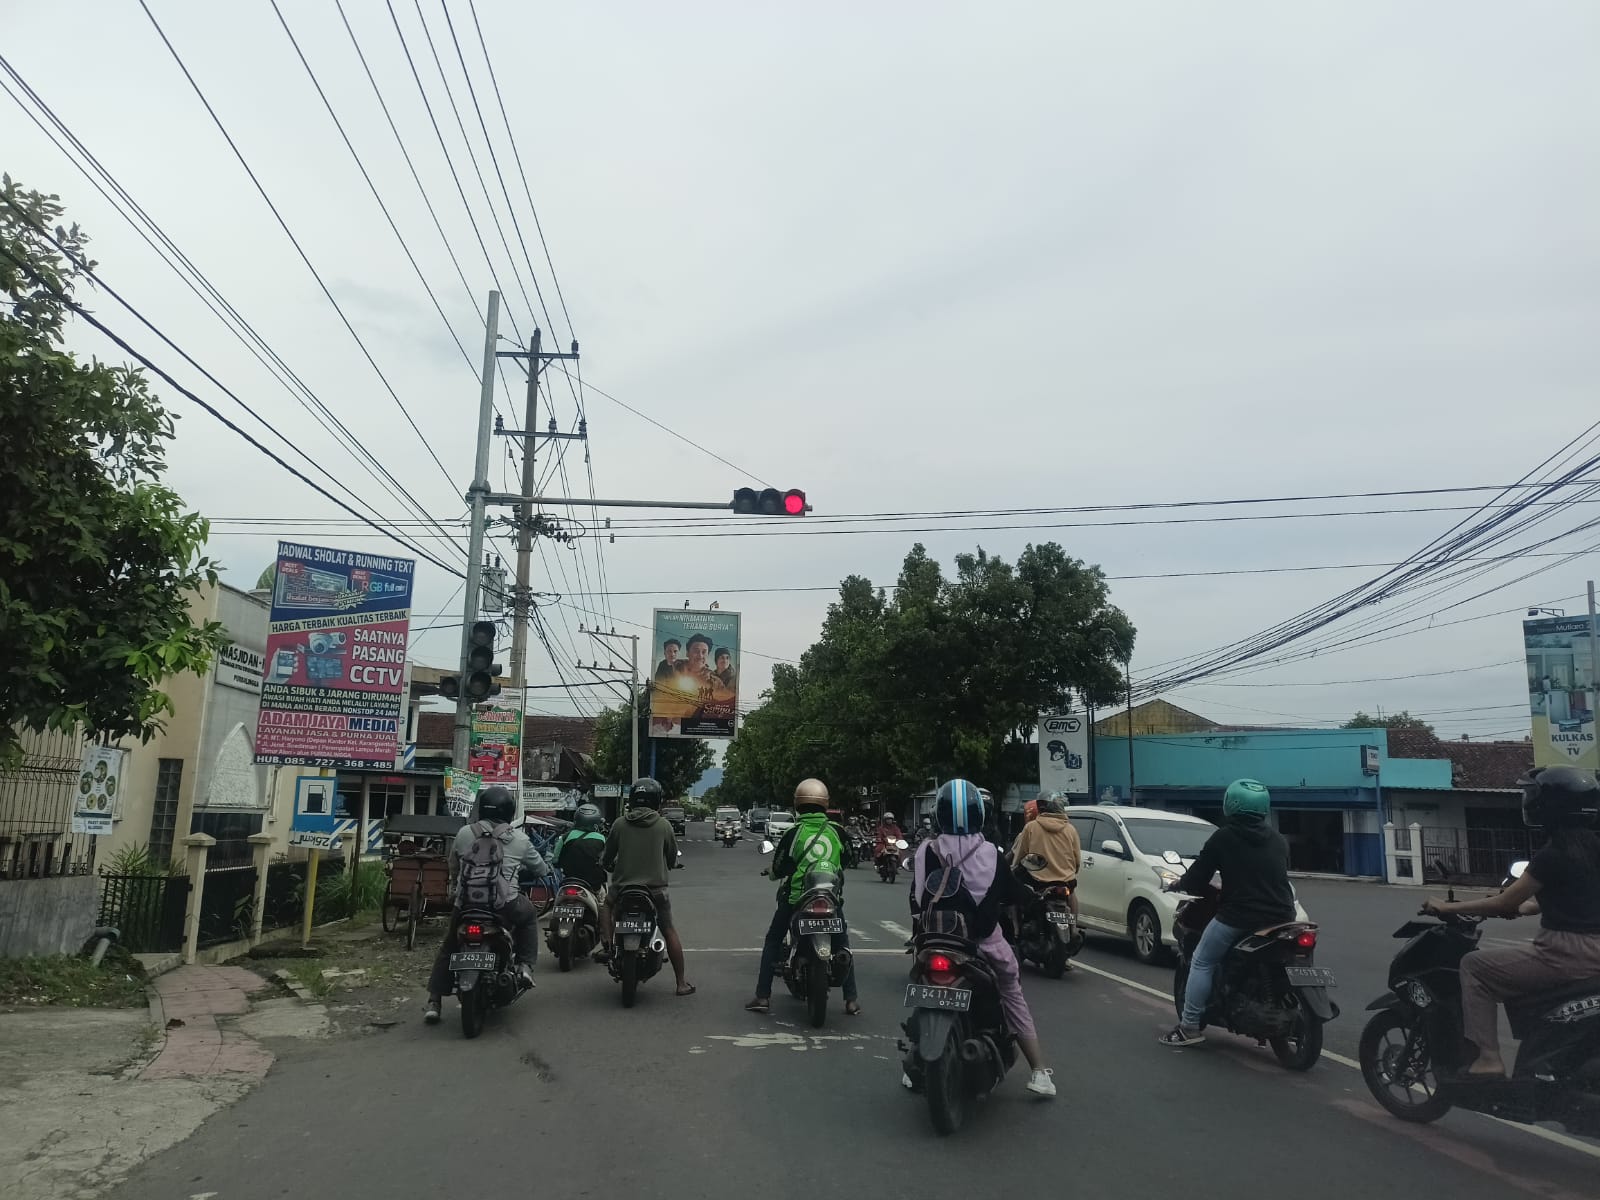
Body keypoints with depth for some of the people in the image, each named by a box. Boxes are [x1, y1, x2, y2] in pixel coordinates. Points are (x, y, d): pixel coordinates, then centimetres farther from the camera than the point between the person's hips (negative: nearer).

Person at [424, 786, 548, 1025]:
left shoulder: (464, 833, 5)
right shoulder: (519, 839, 2)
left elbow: (453, 866, 18)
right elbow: (540, 868, 15)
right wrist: (534, 869, 40)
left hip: (466, 902, 2)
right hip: (505, 905, -1)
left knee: (448, 948, 21)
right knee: (529, 915, 29)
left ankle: (434, 1002, 15)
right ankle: (525, 965, 19)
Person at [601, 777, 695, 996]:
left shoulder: (620, 824, -2)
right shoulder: (663, 825, -3)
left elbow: (607, 857, 5)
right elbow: (672, 859, 6)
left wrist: (608, 866, 28)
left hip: (623, 886, 1)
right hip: (655, 887, -1)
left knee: (607, 903, 31)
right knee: (669, 932, 9)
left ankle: (607, 943, 12)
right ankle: (681, 983, 10)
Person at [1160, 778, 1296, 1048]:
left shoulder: (1224, 837, -5)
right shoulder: (1278, 839, 12)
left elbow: (1197, 878, -3)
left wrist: (1178, 885, 19)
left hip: (1239, 916, -5)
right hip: (1280, 916, 6)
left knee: (1202, 963, 9)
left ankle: (1190, 1026, 5)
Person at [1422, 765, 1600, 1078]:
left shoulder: (1554, 855, -17)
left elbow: (1505, 903, -12)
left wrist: (1449, 907, -2)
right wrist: (1525, 906, 29)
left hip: (1568, 953, -9)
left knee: (1475, 965, 0)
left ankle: (1488, 1059, -5)